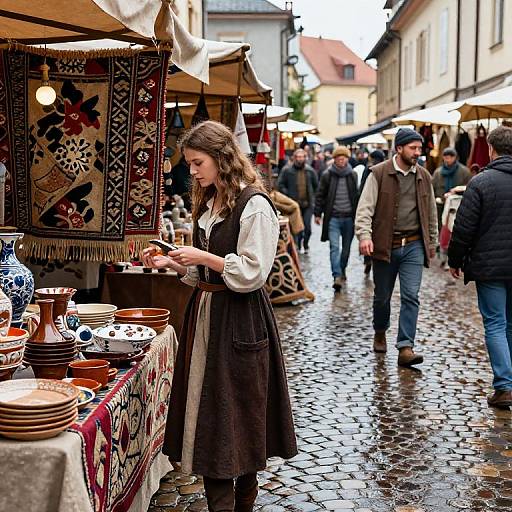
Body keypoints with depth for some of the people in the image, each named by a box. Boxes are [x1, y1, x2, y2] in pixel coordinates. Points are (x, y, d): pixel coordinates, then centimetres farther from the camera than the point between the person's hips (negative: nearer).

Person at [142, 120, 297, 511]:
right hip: (206, 312, 8)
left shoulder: (254, 205, -13)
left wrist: (203, 257, -17)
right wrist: (171, 262, 4)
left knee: (238, 413, 2)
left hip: (240, 320, -8)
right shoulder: (207, 204, 13)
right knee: (206, 410, 9)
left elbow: (252, 273, -17)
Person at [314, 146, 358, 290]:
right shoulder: (327, 175, 0)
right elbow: (320, 196, 4)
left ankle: (342, 271, 33)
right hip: (333, 217, -3)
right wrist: (317, 213, 1)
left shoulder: (353, 175, 6)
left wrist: (357, 215, 13)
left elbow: (357, 195, 12)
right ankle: (337, 276, -17)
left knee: (346, 247, 12)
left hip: (349, 217, 3)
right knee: (334, 247, -12)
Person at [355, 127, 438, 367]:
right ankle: (380, 333, 38)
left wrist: (432, 242, 19)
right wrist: (364, 235, -24)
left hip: (414, 245, 2)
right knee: (382, 296, 13)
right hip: (385, 245, -2)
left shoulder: (424, 176, 7)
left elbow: (431, 213, 17)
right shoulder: (379, 173, -6)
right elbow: (365, 207, -10)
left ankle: (406, 347, -6)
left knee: (411, 296, -8)